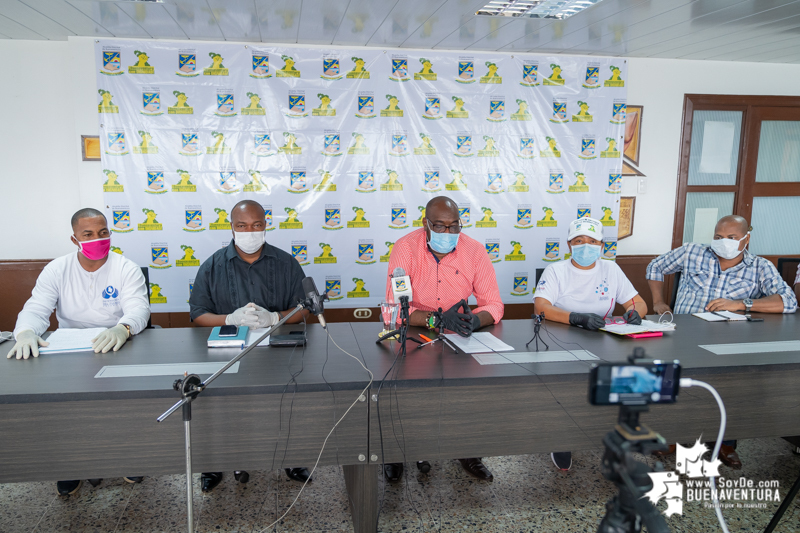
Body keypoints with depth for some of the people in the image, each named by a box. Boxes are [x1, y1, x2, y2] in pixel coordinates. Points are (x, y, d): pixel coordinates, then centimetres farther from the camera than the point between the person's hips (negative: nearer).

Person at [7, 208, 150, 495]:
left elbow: (138, 309, -18)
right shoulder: (57, 270, 3)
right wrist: (26, 331, -32)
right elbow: (36, 309, -7)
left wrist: (122, 328, -43)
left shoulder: (126, 269, -4)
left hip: (117, 351, -2)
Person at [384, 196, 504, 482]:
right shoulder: (405, 248, -15)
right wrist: (438, 318, -35)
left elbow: (493, 304, -7)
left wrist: (474, 320, -31)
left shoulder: (475, 251, -8)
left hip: (458, 338, 2)